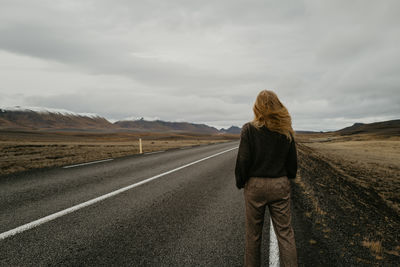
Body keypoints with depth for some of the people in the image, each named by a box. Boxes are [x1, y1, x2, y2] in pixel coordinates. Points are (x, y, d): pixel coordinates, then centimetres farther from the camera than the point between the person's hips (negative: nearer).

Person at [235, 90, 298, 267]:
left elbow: (243, 160, -12)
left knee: (253, 233, 13)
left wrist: (240, 183, 2)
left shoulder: (249, 129, -11)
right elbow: (292, 161, 5)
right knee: (285, 233, 11)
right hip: (280, 186, 3)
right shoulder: (286, 131, 0)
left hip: (255, 185, -2)